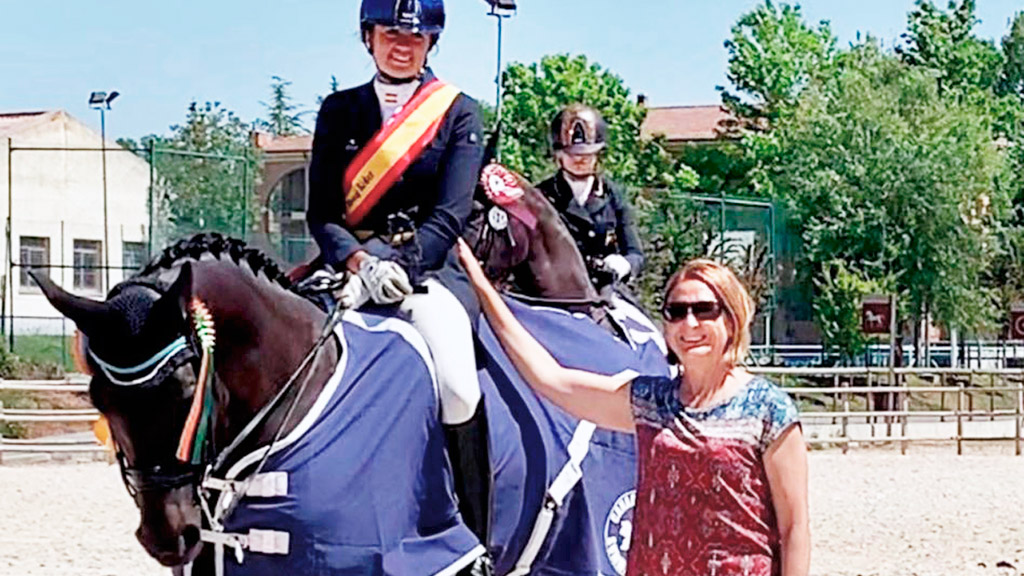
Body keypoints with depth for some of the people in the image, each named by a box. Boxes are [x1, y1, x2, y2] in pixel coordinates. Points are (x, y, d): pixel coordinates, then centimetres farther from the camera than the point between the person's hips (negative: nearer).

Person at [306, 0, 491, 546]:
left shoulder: (459, 112, 7)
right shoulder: (338, 112, 13)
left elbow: (449, 217, -5)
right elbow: (321, 212, 4)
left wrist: (395, 266, -21)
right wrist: (358, 261, -17)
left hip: (432, 268, -3)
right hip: (353, 266, 3)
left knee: (456, 383, -30)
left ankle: (477, 546, -17)